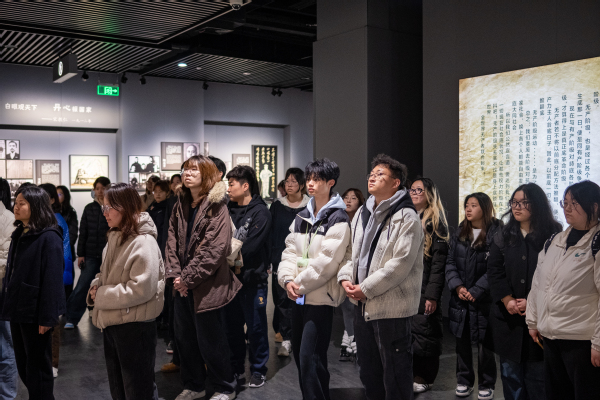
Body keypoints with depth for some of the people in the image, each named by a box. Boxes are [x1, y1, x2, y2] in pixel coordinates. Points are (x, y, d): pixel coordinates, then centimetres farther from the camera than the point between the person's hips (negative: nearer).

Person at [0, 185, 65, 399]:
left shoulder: (49, 237, -15)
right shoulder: (19, 235, 11)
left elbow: (52, 280, -19)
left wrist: (47, 317, -19)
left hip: (34, 312, -8)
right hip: (17, 310, 8)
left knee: (38, 367, 5)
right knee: (23, 365, 17)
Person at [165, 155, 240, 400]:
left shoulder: (216, 206, -12)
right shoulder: (181, 205, 9)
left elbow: (214, 250, -18)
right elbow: (172, 241, 6)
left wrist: (188, 278, -16)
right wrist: (175, 274, -6)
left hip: (206, 286, -7)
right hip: (183, 285, 7)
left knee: (209, 340, 4)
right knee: (184, 337, 16)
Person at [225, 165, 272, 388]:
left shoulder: (260, 212, -10)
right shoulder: (229, 210, 9)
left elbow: (249, 248, -17)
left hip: (253, 279, -5)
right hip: (231, 277, 6)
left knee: (255, 326, 6)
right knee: (232, 326, 14)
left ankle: (258, 370, 21)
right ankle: (236, 369, 29)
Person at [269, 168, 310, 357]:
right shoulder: (277, 206, 7)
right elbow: (269, 234, 6)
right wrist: (268, 259, 0)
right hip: (280, 261, 1)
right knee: (282, 300, -1)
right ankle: (286, 339, 5)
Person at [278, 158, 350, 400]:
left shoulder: (338, 219, -8)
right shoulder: (302, 217, 14)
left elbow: (327, 261, -16)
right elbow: (290, 251, 8)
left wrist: (301, 284, -13)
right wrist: (287, 279, -8)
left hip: (321, 296, -7)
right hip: (298, 295, 7)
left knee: (310, 356, -10)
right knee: (299, 352, 14)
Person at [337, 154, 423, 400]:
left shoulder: (406, 217, -12)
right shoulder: (362, 213, 12)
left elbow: (400, 264, -19)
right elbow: (353, 252, 16)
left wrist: (365, 288, -17)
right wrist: (345, 278, -3)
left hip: (391, 308, -8)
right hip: (362, 305, 8)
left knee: (395, 376, 4)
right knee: (368, 370, 21)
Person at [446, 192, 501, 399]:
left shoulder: (496, 233, -8)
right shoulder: (459, 233, 9)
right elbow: (450, 262, 4)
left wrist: (476, 291, -16)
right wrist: (457, 286, -10)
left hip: (484, 299, -4)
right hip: (459, 298, 5)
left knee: (484, 343, 5)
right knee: (462, 340, 12)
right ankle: (464, 381, 26)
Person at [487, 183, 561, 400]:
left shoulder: (553, 237, -2)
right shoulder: (503, 237, 10)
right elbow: (494, 270, 4)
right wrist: (507, 300, -8)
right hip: (508, 317, 3)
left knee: (537, 371, 1)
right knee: (510, 369, 8)